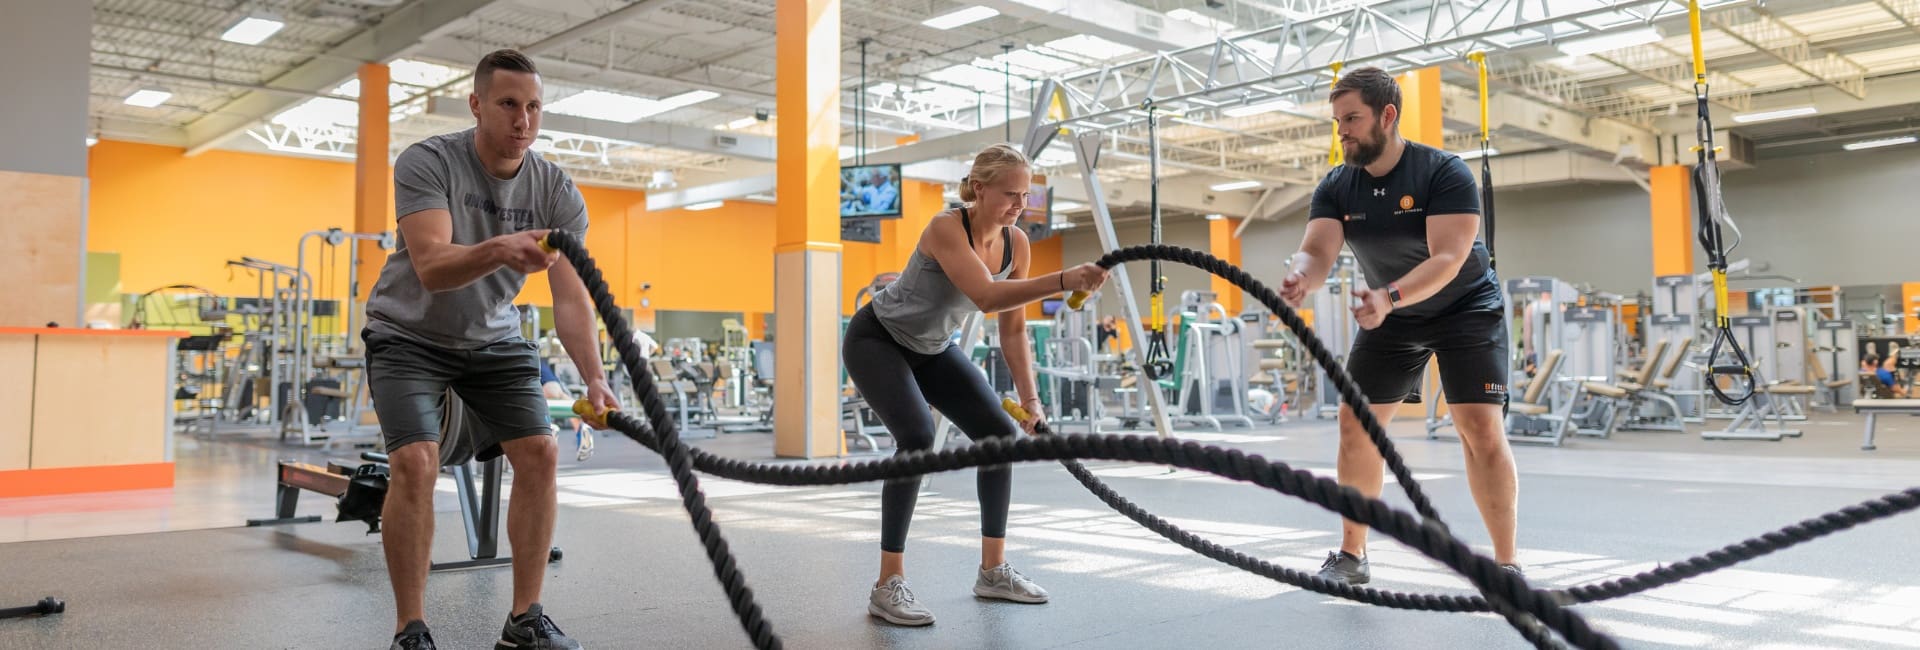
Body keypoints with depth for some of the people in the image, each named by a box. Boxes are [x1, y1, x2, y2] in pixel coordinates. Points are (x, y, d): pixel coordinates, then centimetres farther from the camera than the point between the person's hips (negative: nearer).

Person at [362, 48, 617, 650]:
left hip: (493, 337, 4)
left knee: (539, 453, -9)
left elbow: (570, 296, -19)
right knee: (416, 462, -21)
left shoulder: (557, 193, -13)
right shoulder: (426, 164, -22)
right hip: (410, 335, -4)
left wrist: (594, 378, -35)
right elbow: (432, 268, -36)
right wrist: (500, 250, -57)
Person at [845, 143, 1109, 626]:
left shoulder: (1016, 243, -10)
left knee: (1001, 434, -2)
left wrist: (1030, 397, -12)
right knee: (917, 436, -29)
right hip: (877, 339, -7)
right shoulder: (946, 228, -31)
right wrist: (1063, 281, -54)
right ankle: (888, 585, -20)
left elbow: (1012, 328, -4)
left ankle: (993, 571, 10)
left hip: (933, 347, 7)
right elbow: (986, 297, -46)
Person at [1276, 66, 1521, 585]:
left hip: (1465, 308, -4)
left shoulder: (1444, 172, -23)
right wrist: (1302, 279, -49)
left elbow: (1448, 257, -33)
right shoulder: (1336, 188, -10)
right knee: (1355, 422, -1)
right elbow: (1317, 251, -24)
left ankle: (1506, 565, -5)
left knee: (1481, 429, -16)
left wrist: (1390, 296, -51)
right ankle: (1352, 555, 11)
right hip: (1391, 316, 5)